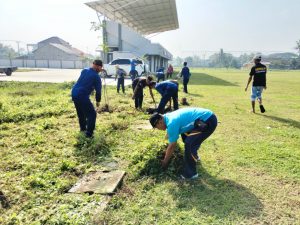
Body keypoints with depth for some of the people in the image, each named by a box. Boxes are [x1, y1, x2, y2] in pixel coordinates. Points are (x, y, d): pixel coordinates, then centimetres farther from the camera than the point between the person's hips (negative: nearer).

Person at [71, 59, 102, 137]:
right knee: (92, 114, 1)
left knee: (80, 112, 27)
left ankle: (83, 128, 44)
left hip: (74, 93, 8)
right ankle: (89, 133, -1)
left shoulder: (84, 70, 11)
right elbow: (98, 90, -5)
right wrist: (98, 101, 8)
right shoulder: (96, 76, -8)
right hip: (82, 96, -8)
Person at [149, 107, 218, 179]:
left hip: (209, 121, -11)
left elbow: (172, 146, -10)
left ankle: (190, 174, 2)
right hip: (206, 116, 11)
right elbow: (171, 139, 25)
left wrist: (165, 161, 4)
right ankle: (194, 156, 44)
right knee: (185, 135, 25)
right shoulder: (169, 117, 10)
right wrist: (167, 151, 35)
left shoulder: (172, 123, -20)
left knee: (189, 144, -14)